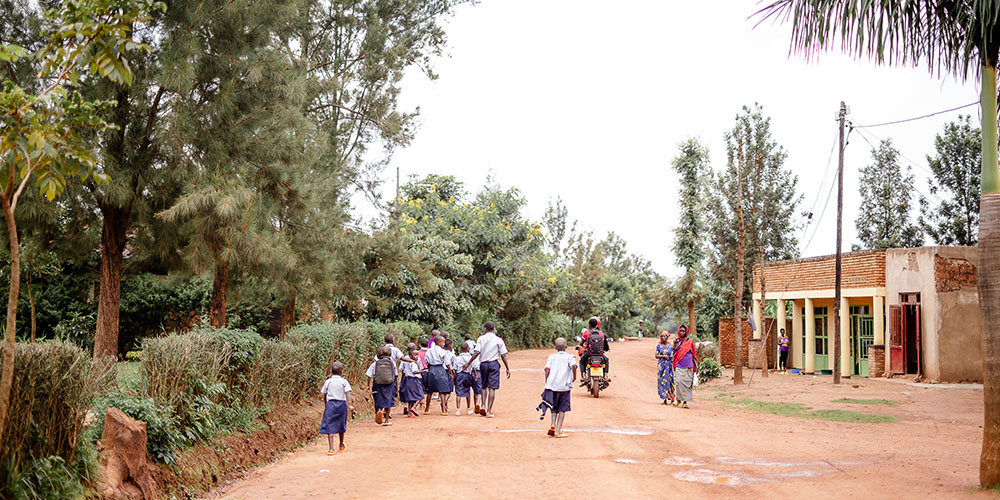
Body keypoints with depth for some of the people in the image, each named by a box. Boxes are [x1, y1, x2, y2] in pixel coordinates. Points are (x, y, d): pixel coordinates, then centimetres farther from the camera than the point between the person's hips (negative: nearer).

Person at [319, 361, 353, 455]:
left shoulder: (328, 381, 1)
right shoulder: (344, 381, 0)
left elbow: (323, 393, 5)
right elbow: (348, 393, -8)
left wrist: (326, 405, 18)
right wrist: (350, 405, -11)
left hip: (331, 404, -2)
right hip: (342, 404, 2)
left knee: (330, 427, -2)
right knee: (340, 426, 19)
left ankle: (331, 449, -14)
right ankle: (341, 446, 36)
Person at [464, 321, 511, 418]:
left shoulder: (481, 339, 1)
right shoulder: (499, 340, 3)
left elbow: (477, 352, -8)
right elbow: (503, 355, 0)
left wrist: (468, 364, -2)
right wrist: (507, 369, 4)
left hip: (483, 364, 1)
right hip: (494, 364, -1)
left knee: (484, 386, 17)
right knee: (492, 388, -1)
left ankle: (483, 406, 2)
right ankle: (489, 411, -4)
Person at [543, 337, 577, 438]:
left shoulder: (551, 356, 11)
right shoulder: (569, 356, 4)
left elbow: (547, 369, 0)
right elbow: (573, 366, -16)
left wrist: (546, 383, 5)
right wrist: (574, 377, -1)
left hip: (552, 385, 3)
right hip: (564, 386, -2)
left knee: (554, 408, 18)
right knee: (562, 409, 5)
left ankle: (553, 425, -3)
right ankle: (558, 431, -1)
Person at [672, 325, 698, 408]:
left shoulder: (690, 341, 5)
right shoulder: (676, 341, 8)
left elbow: (694, 354, 8)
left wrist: (696, 366, 6)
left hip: (688, 365, 0)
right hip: (679, 365, 1)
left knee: (687, 382, -3)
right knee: (679, 381, -10)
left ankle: (685, 401, 0)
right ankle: (679, 399, 3)